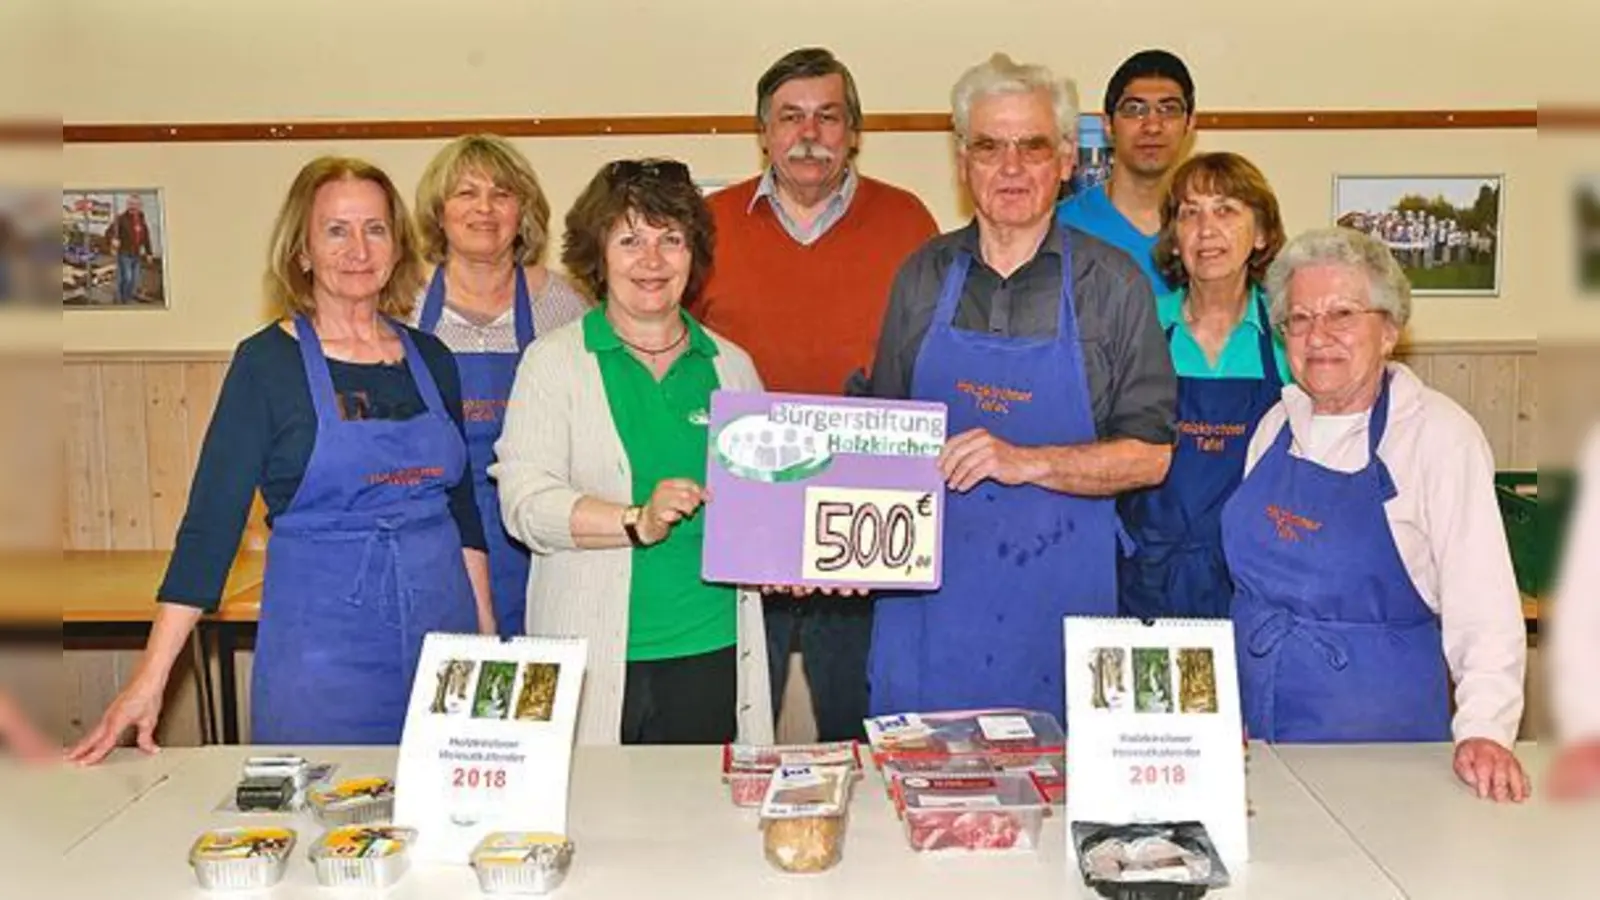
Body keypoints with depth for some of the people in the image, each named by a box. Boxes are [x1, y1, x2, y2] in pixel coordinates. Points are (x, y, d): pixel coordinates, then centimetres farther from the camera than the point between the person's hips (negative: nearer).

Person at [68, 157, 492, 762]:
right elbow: (210, 521, -8)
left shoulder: (431, 358, 8)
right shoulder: (267, 362, -5)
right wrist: (149, 682, -13)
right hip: (320, 640, -4)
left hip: (442, 630, 4)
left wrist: (489, 638, 9)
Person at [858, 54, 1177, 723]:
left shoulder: (1113, 284, 0)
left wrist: (1026, 461, -18)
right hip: (928, 598, 2)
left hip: (1061, 602, -2)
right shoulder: (921, 277, 8)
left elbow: (1151, 454, -4)